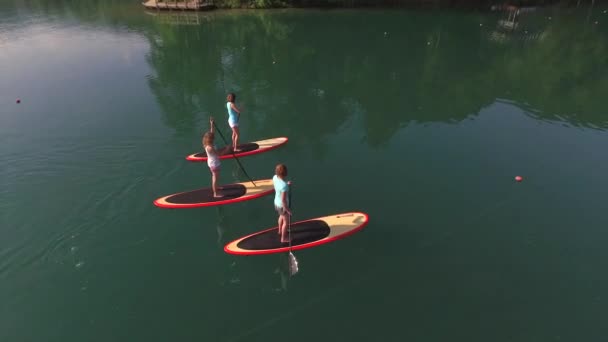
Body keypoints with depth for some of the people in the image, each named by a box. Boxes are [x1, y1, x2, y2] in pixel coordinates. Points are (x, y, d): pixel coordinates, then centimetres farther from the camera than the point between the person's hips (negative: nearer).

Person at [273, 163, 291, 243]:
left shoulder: (275, 177, -18)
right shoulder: (284, 186, -40)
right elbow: (283, 200, -31)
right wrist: (288, 210, -17)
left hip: (277, 202, 7)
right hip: (282, 205, -7)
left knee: (281, 216, 35)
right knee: (285, 221, 18)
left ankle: (280, 231, 59)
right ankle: (283, 238, 39)